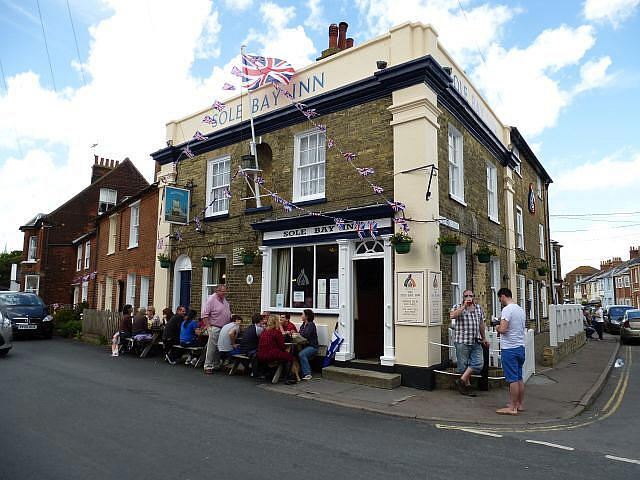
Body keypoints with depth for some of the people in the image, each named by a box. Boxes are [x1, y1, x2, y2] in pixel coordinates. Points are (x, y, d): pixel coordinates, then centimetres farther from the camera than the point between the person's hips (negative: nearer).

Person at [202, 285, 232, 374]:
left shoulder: (224, 300, 14)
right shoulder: (211, 299, -11)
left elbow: (228, 314, 24)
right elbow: (204, 314, -15)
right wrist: (208, 326, -18)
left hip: (224, 328, 8)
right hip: (215, 328, -8)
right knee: (212, 348, -6)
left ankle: (216, 365, 20)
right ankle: (208, 366, 1)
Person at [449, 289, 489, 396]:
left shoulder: (479, 308, 14)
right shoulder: (457, 307, -2)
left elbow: (481, 324, 23)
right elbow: (452, 316, -23)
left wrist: (484, 338, 26)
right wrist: (464, 306, -21)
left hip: (476, 342, 5)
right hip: (462, 342, -5)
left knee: (478, 363, -5)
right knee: (463, 365, 1)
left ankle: (461, 380, 4)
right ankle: (467, 385, 15)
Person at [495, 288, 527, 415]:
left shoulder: (507, 309, -16)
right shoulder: (521, 309, 13)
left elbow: (503, 329, -24)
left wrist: (497, 327, -3)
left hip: (509, 348, -9)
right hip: (520, 347, 9)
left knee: (513, 379, -4)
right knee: (519, 378, 16)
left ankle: (512, 408, 1)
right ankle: (520, 404, 24)